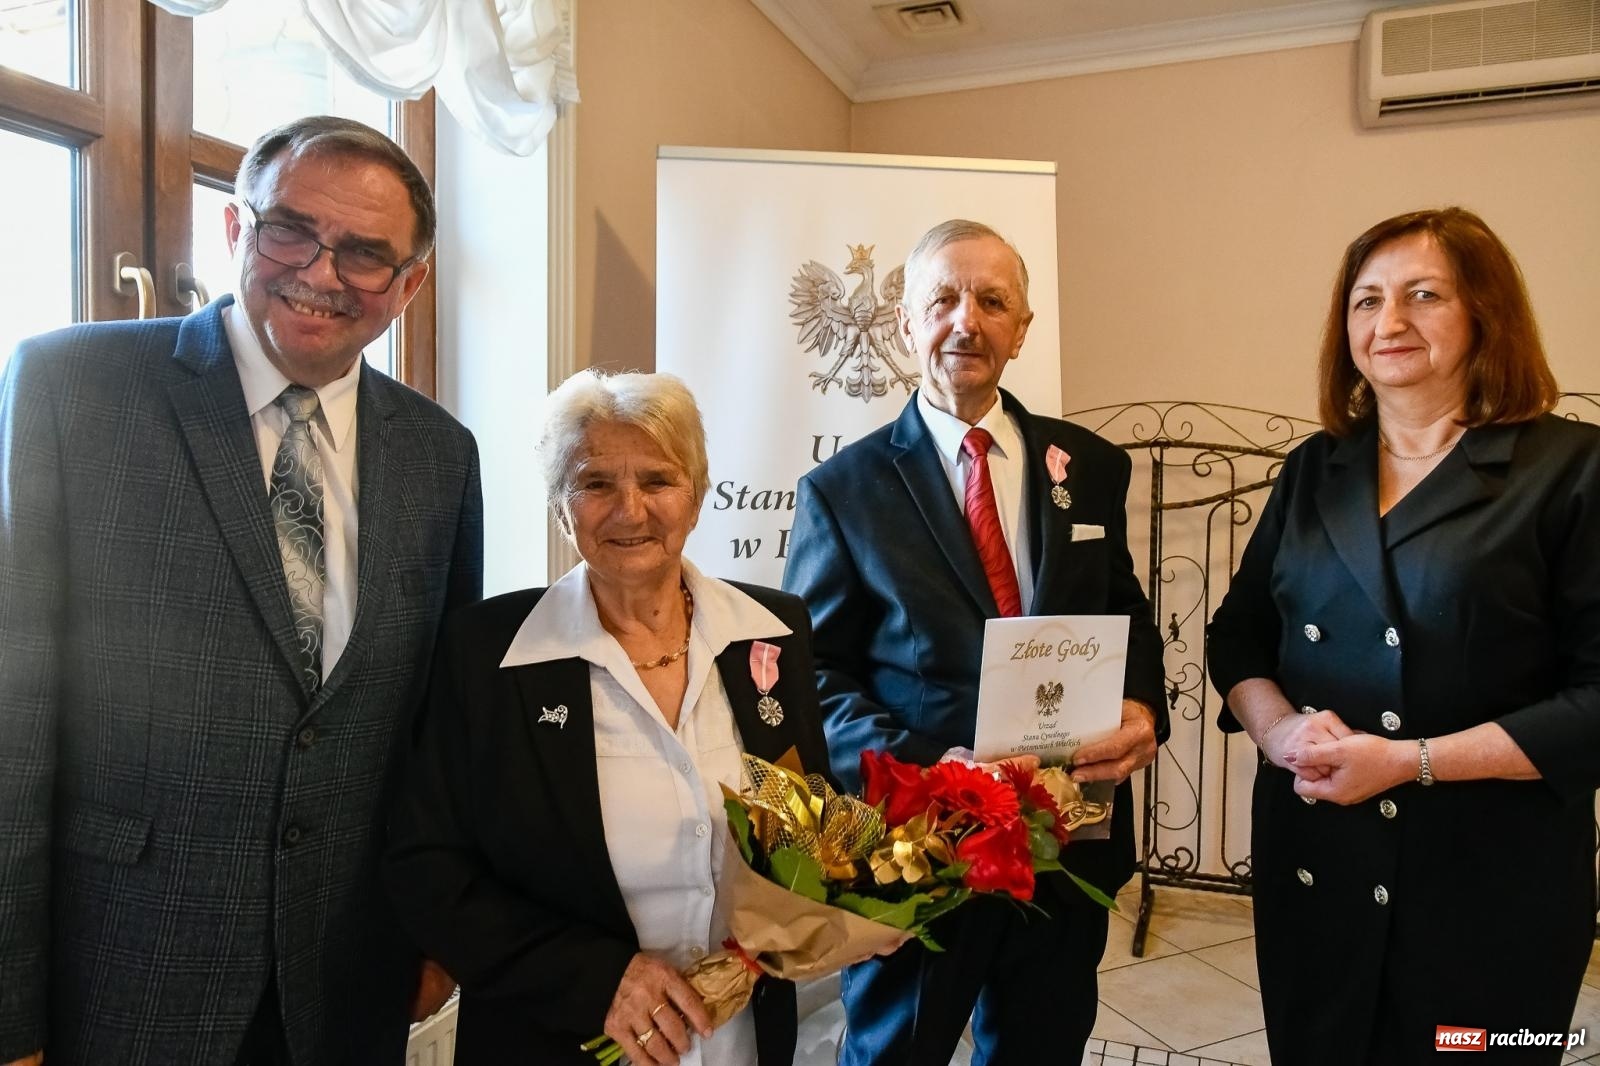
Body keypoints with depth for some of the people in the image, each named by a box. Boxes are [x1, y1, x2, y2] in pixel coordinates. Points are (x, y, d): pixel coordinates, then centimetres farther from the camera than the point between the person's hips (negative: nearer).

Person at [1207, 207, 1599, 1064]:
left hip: (1489, 886, -4)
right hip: (1310, 864, 4)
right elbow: (1239, 633, 9)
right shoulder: (1315, 470, 7)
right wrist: (1279, 728, -10)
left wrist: (1411, 760, -18)